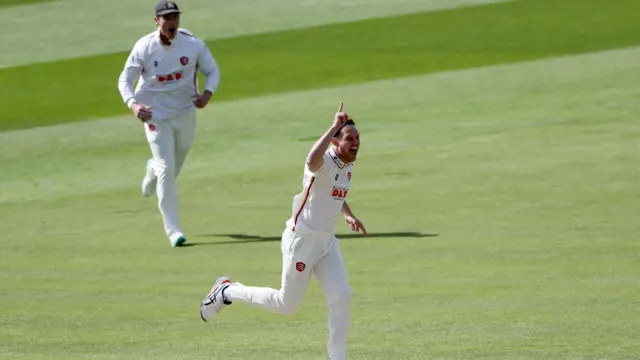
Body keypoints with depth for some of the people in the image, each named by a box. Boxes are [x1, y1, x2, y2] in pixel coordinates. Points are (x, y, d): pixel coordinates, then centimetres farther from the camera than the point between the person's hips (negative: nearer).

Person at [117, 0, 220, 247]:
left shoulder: (193, 44, -12)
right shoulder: (144, 48, -15)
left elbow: (212, 71, 1)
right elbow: (125, 80, -7)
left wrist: (207, 94, -19)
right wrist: (132, 104, -25)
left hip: (186, 113, 3)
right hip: (156, 115, -3)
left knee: (174, 169, 18)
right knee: (167, 171, -11)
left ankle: (153, 171, 56)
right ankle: (173, 229, -5)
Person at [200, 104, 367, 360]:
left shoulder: (348, 165, 6)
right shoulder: (324, 162, -21)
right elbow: (313, 162, -49)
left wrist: (348, 215, 15)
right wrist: (334, 127, -47)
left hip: (327, 242, 8)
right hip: (301, 240, -8)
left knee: (341, 297, -7)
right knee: (287, 305, 5)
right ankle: (227, 291, 24)